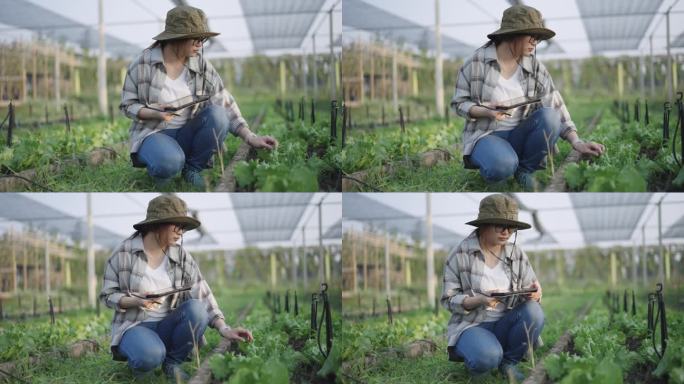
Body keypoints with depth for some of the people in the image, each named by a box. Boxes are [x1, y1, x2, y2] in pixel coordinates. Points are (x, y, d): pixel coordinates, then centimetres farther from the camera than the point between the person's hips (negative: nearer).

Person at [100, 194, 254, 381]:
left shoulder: (181, 256, 1)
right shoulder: (125, 253, -7)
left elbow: (202, 296, -4)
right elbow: (108, 295, -3)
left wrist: (224, 329, -17)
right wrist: (136, 301, -22)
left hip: (167, 327, 4)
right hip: (134, 326, -4)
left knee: (196, 308, -28)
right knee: (151, 355, -39)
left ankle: (173, 363, -6)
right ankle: (140, 361, 0)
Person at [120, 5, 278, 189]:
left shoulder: (201, 65, -4)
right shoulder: (143, 64, -11)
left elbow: (225, 104, -6)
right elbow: (128, 105, -3)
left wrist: (250, 137, -16)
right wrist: (154, 114, -24)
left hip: (186, 133, 4)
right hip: (154, 133, -4)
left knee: (217, 115, -26)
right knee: (170, 162, -40)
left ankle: (193, 169, -6)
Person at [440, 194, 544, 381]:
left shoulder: (516, 254, 3)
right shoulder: (461, 254, -8)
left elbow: (531, 295, 4)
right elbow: (449, 300, -7)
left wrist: (533, 293, -22)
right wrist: (479, 300, -26)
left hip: (504, 324, 4)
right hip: (471, 325, -4)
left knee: (534, 311, -28)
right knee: (487, 357, -38)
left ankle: (509, 362, -4)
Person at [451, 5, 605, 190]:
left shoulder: (535, 68, 0)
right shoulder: (477, 62, -8)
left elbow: (555, 106, -4)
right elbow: (459, 103, -2)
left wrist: (577, 143, -15)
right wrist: (486, 111, -23)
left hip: (519, 135, 4)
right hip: (487, 135, -4)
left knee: (549, 117, -27)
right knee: (502, 166, -39)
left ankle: (526, 169, -6)